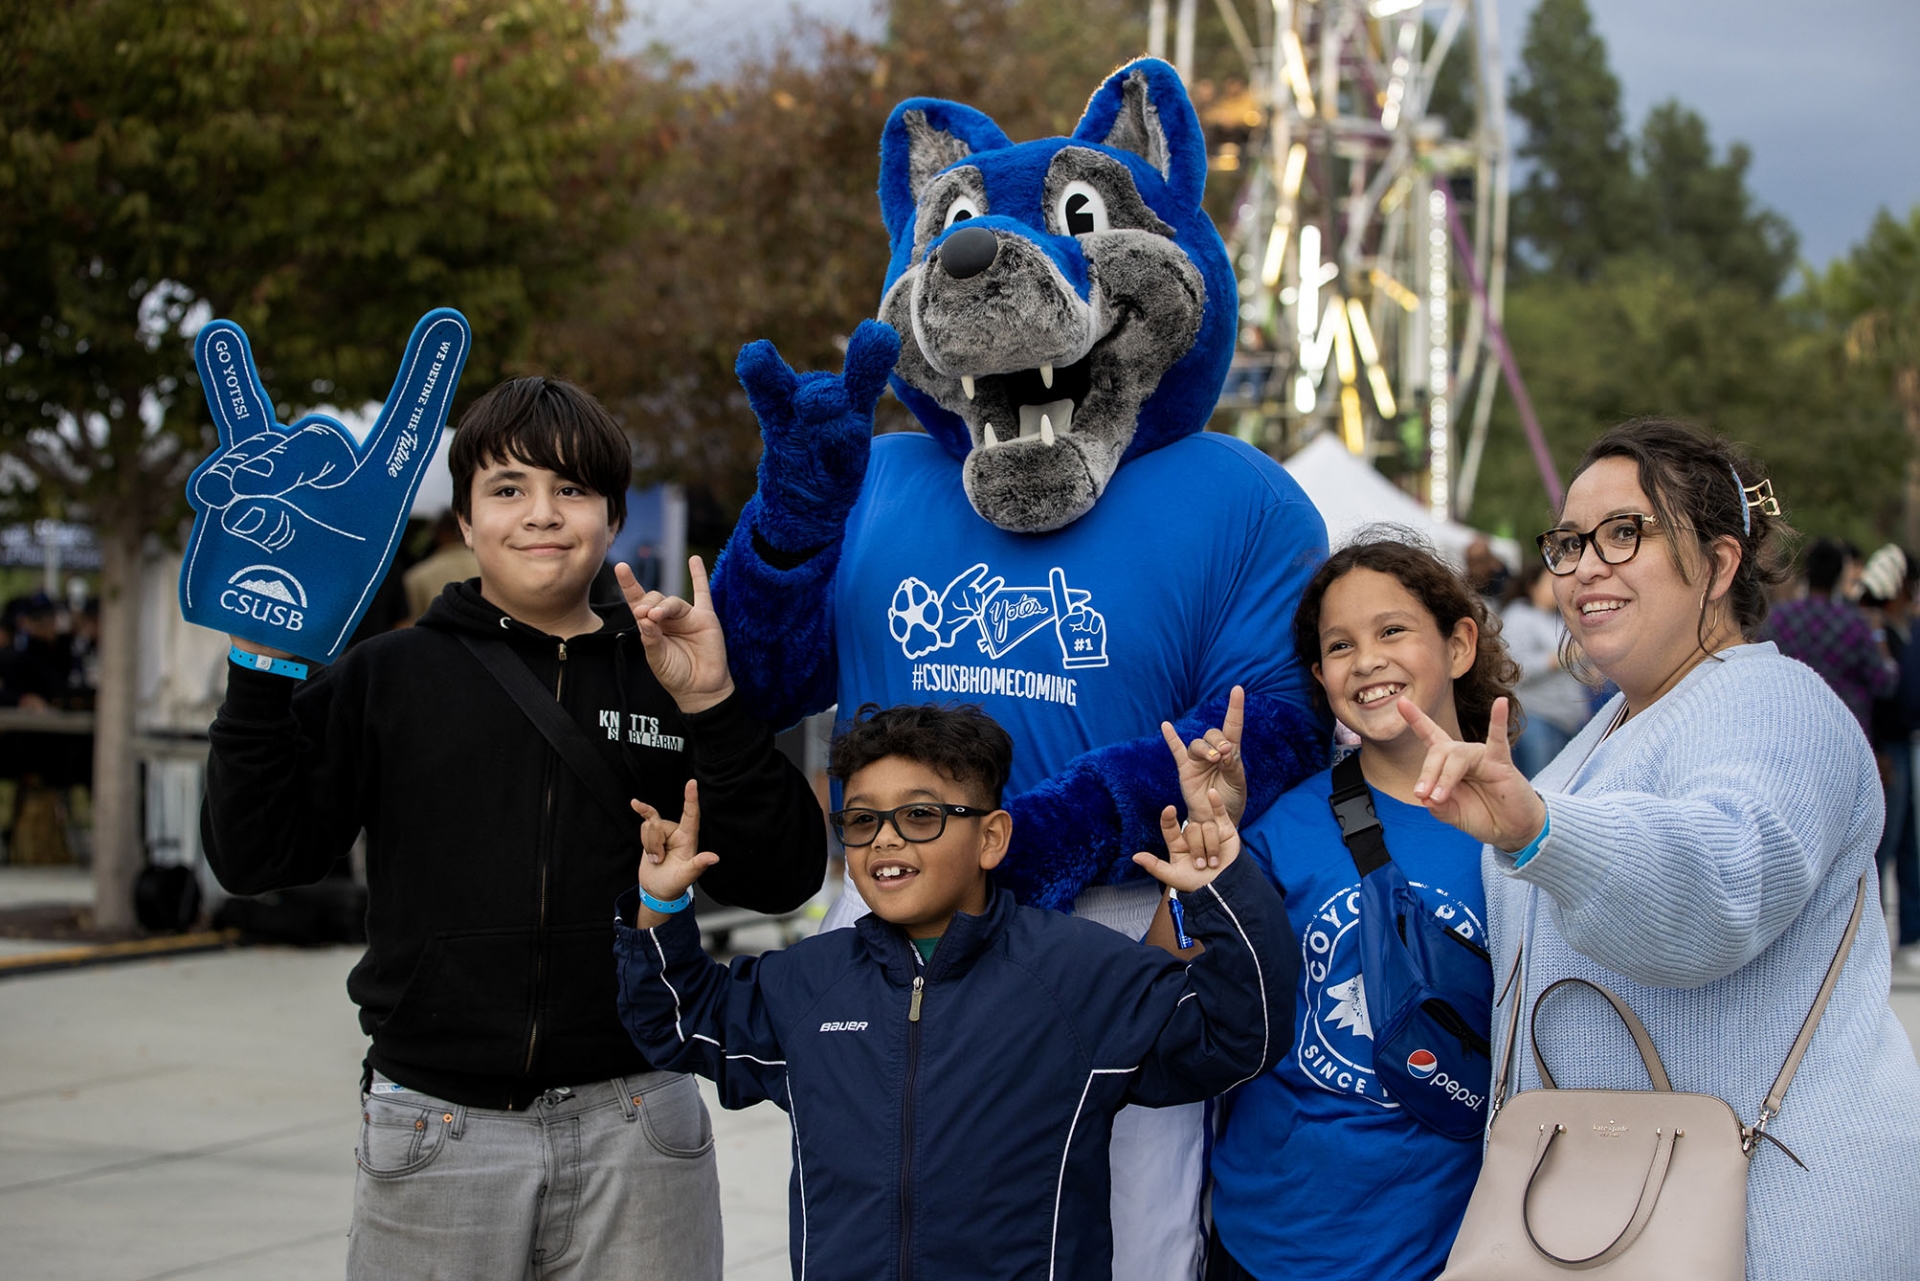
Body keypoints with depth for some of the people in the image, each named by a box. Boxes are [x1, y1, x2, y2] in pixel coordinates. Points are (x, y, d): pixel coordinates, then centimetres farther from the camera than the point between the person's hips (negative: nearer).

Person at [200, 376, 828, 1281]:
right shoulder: (389, 678, 5)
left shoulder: (663, 680, 7)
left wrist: (712, 706, -10)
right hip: (435, 1130, -1)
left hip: (631, 1133, 1)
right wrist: (260, 670, -9)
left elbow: (781, 880, 0)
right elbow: (254, 856, -1)